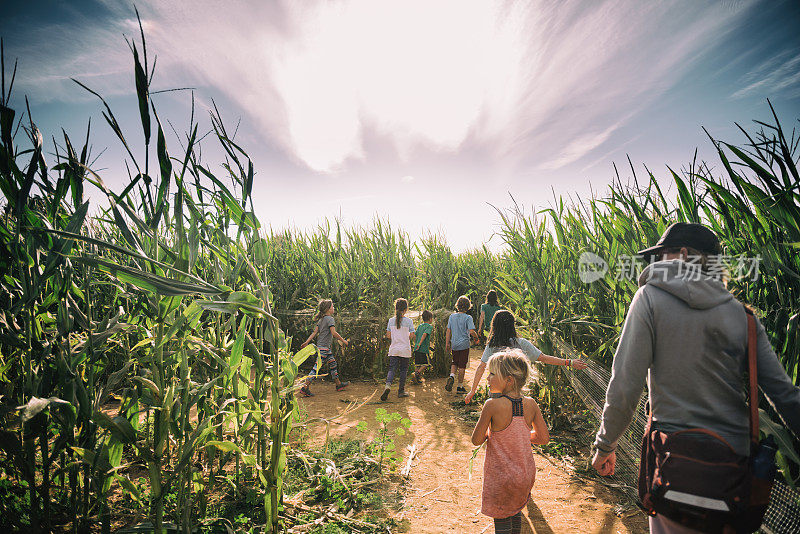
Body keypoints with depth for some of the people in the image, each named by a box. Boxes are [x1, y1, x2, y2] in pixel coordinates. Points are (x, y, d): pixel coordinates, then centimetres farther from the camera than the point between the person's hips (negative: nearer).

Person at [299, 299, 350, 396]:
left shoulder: (321, 319, 12)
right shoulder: (330, 319, -13)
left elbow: (315, 332, 8)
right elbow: (334, 333, -21)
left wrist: (307, 342, 6)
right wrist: (343, 340, -12)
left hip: (327, 348, 9)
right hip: (324, 347, -9)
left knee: (333, 364, 16)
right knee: (317, 367, -6)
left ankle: (339, 384, 25)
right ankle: (305, 388, -3)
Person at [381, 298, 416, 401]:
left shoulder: (391, 320, 1)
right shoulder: (408, 321, -6)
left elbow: (388, 335, 3)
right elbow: (412, 336, -7)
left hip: (393, 349, 2)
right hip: (405, 350, -2)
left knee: (392, 369, 6)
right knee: (403, 370, 10)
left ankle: (388, 385, -19)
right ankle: (401, 391, 17)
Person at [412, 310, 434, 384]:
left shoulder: (419, 326, 15)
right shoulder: (429, 326, -4)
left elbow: (415, 334, 13)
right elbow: (424, 334, -19)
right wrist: (419, 344, -22)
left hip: (417, 349, 6)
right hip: (424, 348, -6)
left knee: (417, 364, 12)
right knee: (426, 364, 5)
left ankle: (417, 378, 10)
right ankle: (417, 373, -11)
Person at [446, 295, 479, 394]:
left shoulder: (452, 316, 2)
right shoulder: (468, 317, -10)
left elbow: (448, 331, 5)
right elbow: (471, 331, -18)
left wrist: (447, 344, 11)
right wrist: (476, 338, 3)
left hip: (454, 344, 4)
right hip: (464, 344, -4)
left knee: (455, 363, 21)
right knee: (462, 366, 6)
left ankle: (452, 376, -5)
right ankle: (460, 387, 14)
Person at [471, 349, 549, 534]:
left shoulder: (492, 405, -25)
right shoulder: (531, 404, -11)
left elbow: (476, 440, -17)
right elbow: (544, 438, 0)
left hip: (501, 478, -5)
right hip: (526, 475, 5)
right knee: (515, 512, 28)